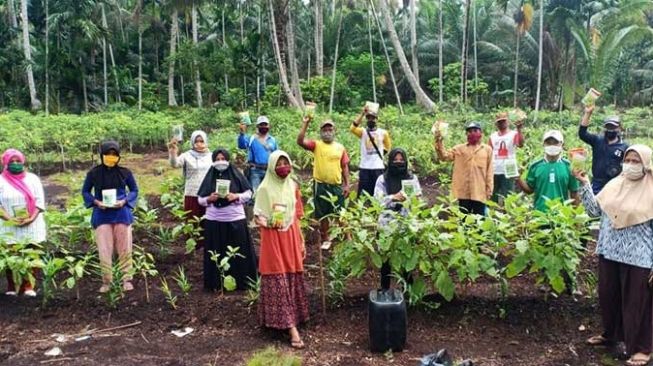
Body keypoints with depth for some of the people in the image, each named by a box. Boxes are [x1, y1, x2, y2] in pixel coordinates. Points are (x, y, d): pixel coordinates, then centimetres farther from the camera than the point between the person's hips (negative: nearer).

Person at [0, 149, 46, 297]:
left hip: (32, 226, 1)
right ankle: (12, 287, 7)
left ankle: (28, 286, 7)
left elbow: (40, 200, 2)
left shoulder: (32, 178, 6)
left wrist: (31, 218, -12)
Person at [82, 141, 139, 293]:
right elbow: (85, 191, 8)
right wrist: (96, 202, -10)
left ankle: (127, 279, 17)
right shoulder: (93, 173, -3)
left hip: (122, 214, 0)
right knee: (104, 249, 2)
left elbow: (134, 190, 7)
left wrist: (124, 201, -11)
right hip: (102, 215, 0)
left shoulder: (125, 172, -3)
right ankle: (106, 281, 14)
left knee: (124, 247, 6)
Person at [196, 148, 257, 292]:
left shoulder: (236, 175, -1)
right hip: (214, 221, 1)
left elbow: (249, 193, 1)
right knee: (217, 254, 6)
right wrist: (209, 199, -13)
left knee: (239, 253, 5)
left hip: (235, 219, -1)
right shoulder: (210, 177, 4)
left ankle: (241, 282, 16)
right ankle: (216, 283, 14)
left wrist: (236, 196, -15)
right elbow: (200, 199, 7)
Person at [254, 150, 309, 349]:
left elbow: (297, 216, 12)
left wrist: (301, 242, 12)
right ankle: (291, 326, -5)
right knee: (278, 280, -5)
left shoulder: (293, 186, 7)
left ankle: (293, 318, 24)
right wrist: (270, 222, -26)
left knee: (293, 278, 9)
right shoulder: (265, 188, -7)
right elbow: (258, 217, -5)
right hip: (273, 238, -5)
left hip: (291, 237, 5)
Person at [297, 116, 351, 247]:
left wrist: (347, 184, 2)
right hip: (320, 185, -1)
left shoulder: (340, 147, 4)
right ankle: (325, 239, 24)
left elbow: (345, 167, 7)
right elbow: (300, 141, -19)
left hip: (337, 185, 1)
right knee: (322, 215, 9)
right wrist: (306, 123, -24)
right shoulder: (316, 145, -2)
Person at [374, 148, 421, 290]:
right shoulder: (382, 179, 0)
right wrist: (394, 197, -21)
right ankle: (384, 288, 21)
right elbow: (376, 200, -8)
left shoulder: (412, 178, 6)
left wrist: (408, 199, -18)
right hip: (387, 223, -1)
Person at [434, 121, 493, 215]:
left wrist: (489, 189, 1)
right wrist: (439, 142, -15)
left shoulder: (487, 149, 6)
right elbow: (444, 156, -1)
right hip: (463, 191, 1)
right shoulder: (459, 148, 9)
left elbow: (489, 171, 5)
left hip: (479, 191, -1)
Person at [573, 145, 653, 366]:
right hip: (609, 252, 5)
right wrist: (584, 184, -2)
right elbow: (594, 211, 6)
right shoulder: (614, 184, 5)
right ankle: (611, 334, 37)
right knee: (608, 297, 17)